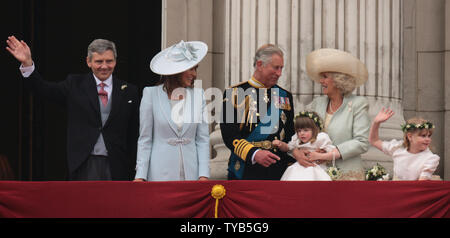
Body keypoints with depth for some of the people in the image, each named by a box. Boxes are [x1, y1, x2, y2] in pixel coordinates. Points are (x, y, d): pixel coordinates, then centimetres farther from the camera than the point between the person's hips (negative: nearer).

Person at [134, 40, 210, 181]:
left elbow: (203, 139, 7)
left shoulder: (198, 95, 7)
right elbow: (145, 139, 2)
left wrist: (204, 175, -3)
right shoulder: (151, 94, 0)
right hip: (160, 174, -2)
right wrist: (140, 175, -5)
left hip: (191, 172, 2)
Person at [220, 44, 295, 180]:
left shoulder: (285, 97, 15)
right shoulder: (235, 94, 0)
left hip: (279, 173, 4)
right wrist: (254, 154, -23)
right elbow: (229, 135, -8)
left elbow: (290, 136, 17)